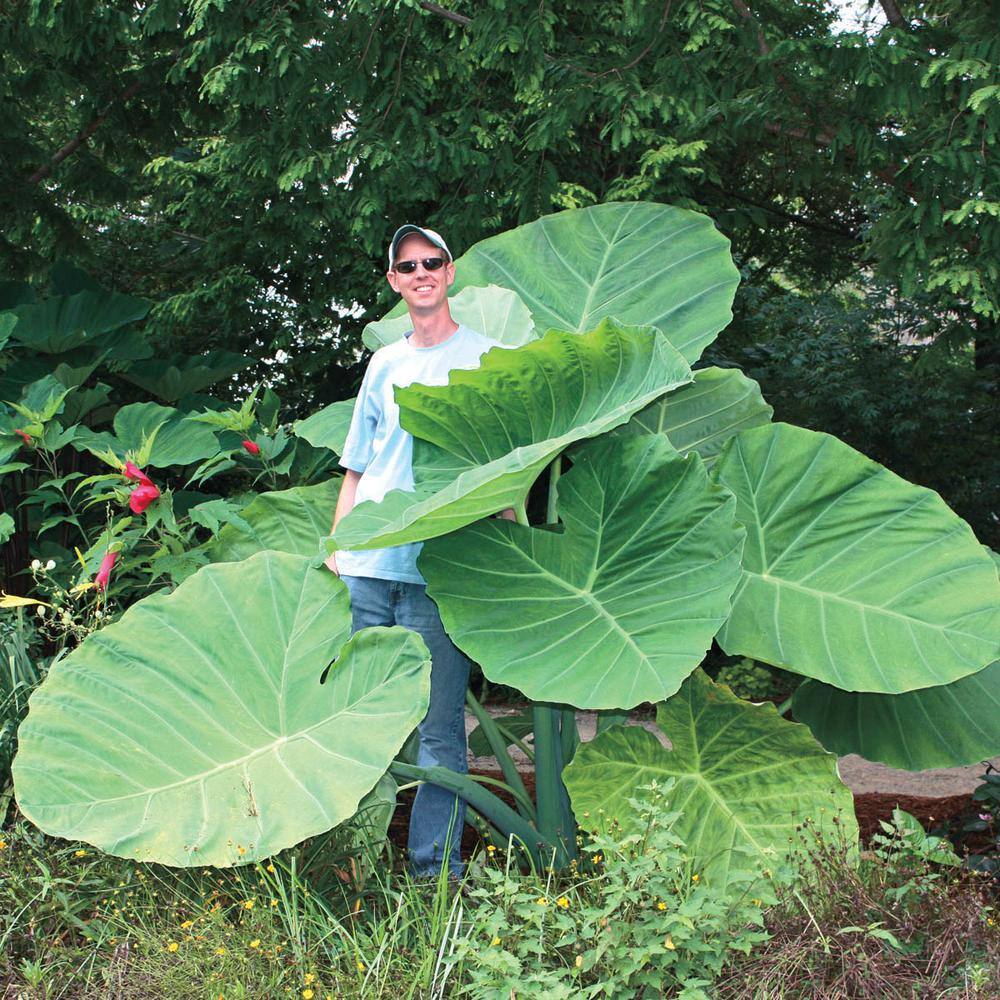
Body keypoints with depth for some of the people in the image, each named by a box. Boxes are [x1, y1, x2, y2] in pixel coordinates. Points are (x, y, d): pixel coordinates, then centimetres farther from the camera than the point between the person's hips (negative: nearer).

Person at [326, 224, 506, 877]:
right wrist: (337, 544, 11)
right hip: (366, 566, 5)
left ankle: (435, 865, -1)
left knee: (438, 725, -5)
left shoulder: (484, 356, 6)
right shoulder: (384, 364, 19)